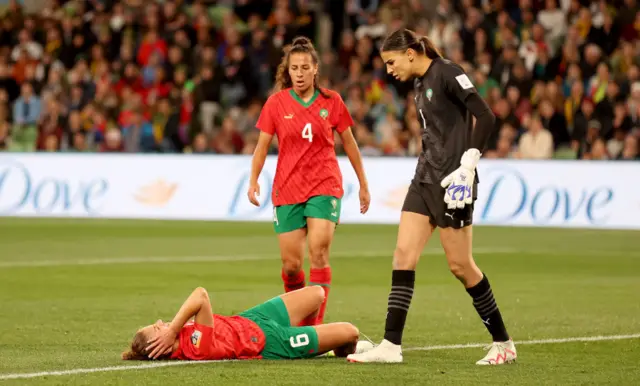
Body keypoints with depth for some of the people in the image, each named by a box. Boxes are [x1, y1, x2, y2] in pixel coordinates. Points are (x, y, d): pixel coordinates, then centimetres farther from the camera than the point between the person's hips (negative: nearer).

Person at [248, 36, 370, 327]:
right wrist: (254, 180, -12)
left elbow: (349, 143, 11)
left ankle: (316, 323, -21)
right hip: (287, 189, 1)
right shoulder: (276, 103, 1)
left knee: (319, 251, -20)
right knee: (291, 264, -1)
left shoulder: (331, 101, 1)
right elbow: (263, 144, 3)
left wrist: (363, 184, 16)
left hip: (325, 187, -1)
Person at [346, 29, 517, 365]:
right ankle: (391, 345, -3)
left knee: (460, 265, -3)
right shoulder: (419, 84, 15)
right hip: (425, 179, 9)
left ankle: (503, 343, 10)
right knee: (403, 254, -2)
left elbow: (485, 116, -17)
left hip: (450, 182, -9)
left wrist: (468, 165, -20)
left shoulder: (447, 73, -11)